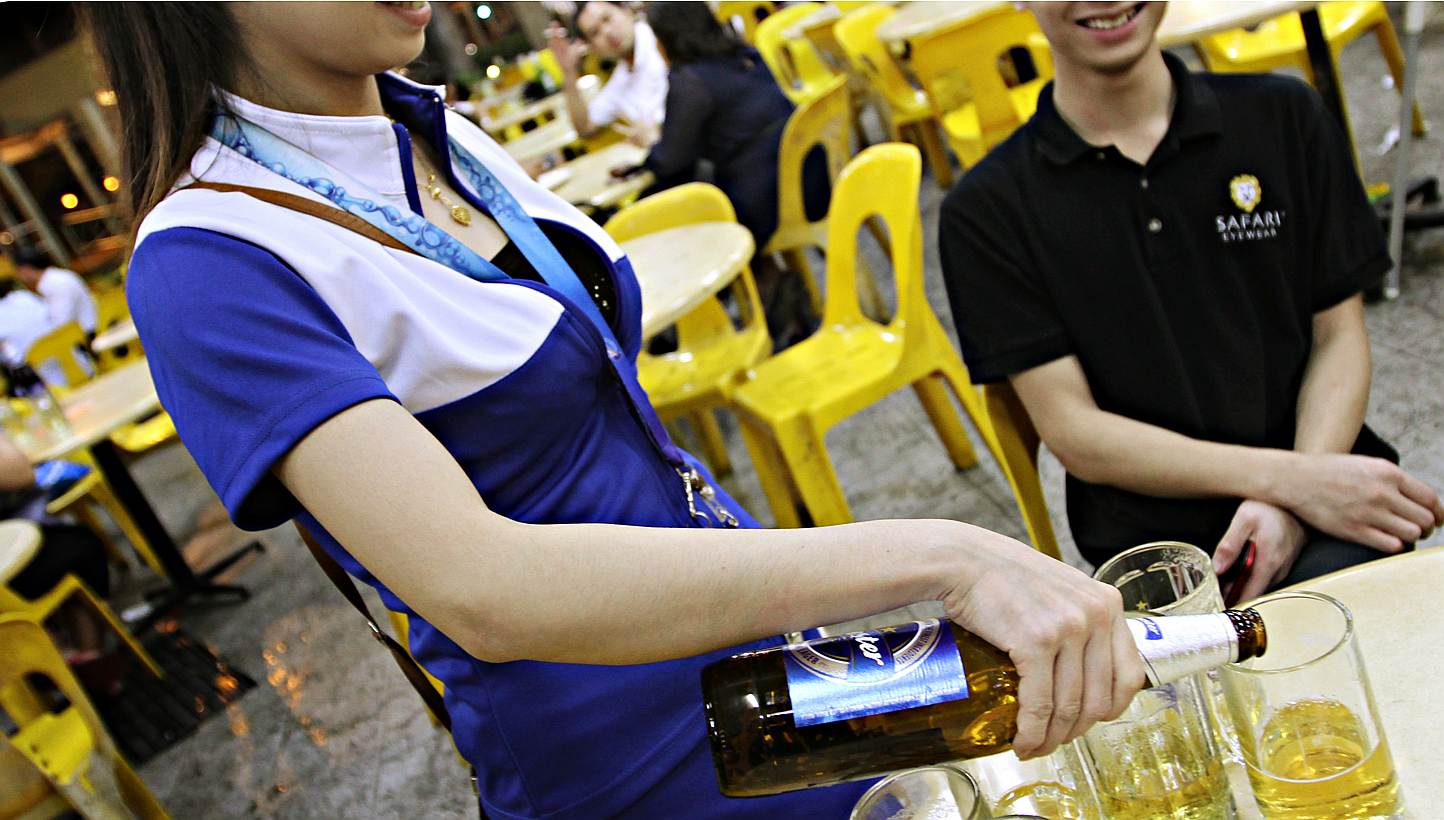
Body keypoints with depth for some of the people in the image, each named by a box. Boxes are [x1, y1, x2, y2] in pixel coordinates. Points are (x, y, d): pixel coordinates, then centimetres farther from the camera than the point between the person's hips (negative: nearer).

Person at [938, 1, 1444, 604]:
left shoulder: (1283, 116, 8)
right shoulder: (985, 210, 0)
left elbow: (1339, 335, 8)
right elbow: (1072, 433, -5)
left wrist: (1294, 503, -11)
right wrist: (1287, 478, -15)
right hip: (1148, 548, -1)